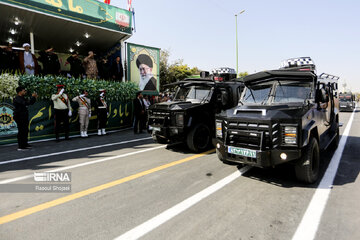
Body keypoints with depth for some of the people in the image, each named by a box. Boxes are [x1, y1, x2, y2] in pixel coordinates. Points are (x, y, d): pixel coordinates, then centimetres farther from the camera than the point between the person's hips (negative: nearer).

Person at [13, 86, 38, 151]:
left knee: (25, 131, 14)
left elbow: (30, 103, 20)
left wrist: (34, 98, 6)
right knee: (21, 131, -8)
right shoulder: (17, 99, -14)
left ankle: (25, 144, 25)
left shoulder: (22, 98, 17)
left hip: (24, 117, 10)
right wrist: (33, 97, -20)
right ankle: (21, 147, -3)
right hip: (20, 117, -10)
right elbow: (26, 103, -28)